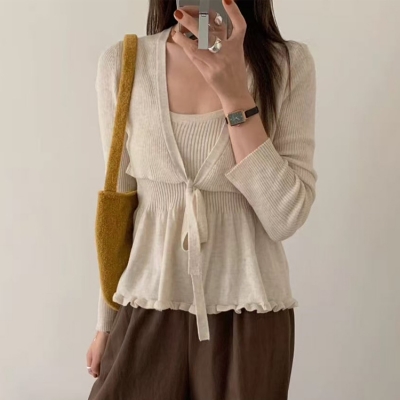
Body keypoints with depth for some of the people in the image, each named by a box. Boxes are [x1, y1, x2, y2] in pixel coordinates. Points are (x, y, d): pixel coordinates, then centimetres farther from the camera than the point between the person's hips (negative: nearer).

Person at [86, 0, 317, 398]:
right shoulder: (122, 62, -4)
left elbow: (285, 217, -14)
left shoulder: (289, 63, -7)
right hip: (147, 309, 1)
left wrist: (235, 95, -21)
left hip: (248, 317, -1)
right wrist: (106, 320, 10)